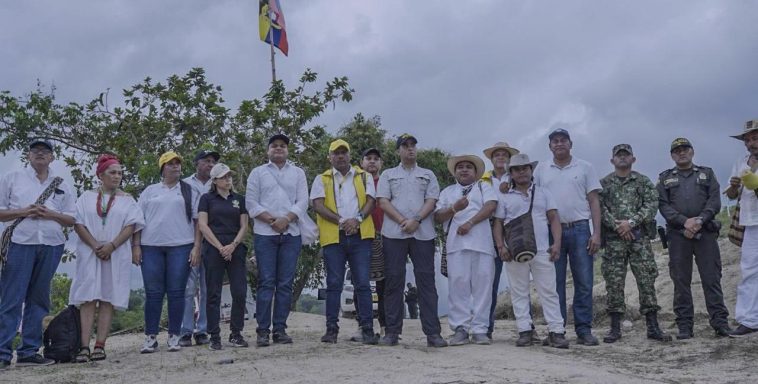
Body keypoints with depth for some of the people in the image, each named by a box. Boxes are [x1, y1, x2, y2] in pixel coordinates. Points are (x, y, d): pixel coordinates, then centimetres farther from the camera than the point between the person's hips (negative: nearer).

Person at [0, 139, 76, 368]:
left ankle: (29, 352, 10)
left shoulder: (63, 187, 16)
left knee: (38, 300, 5)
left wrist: (49, 214, -5)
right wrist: (23, 212, -9)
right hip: (20, 244, -3)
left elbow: (72, 220, 12)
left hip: (51, 246, 3)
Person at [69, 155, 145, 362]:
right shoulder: (86, 197, 11)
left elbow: (131, 226, 0)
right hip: (89, 253, 0)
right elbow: (78, 224, 2)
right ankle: (84, 346, -11)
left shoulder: (127, 200, 11)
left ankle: (100, 345, -3)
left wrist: (111, 246, -12)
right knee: (88, 298, -7)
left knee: (108, 299, -3)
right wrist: (95, 246, -11)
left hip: (116, 255, 0)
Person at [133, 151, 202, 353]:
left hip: (180, 246, -1)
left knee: (176, 292, 0)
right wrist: (136, 246, 1)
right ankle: (150, 337, 8)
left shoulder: (189, 191, 11)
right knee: (153, 293, 2)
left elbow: (197, 221, 5)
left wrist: (196, 247, -4)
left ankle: (174, 336, 7)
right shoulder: (150, 191, 14)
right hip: (151, 247, 1)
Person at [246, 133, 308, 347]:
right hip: (265, 234, -2)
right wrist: (271, 221, -10)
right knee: (266, 282, -5)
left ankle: (280, 329, 6)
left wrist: (286, 219, -12)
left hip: (291, 234, 2)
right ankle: (263, 331, -2)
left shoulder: (298, 173, 14)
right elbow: (251, 202, 1)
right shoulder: (258, 173, 11)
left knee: (285, 283, 2)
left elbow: (303, 202, 4)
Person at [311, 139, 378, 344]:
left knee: (363, 283, -2)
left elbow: (370, 201, 3)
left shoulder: (363, 176, 14)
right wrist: (341, 221, -13)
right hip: (333, 237, 0)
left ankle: (368, 329, 2)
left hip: (360, 236, 0)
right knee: (334, 284, 2)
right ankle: (331, 329, 8)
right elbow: (318, 205, -2)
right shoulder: (322, 179, 10)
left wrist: (357, 219, -15)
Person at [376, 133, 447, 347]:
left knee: (426, 280, -4)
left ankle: (432, 332, -5)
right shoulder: (388, 175, 16)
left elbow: (431, 201, 6)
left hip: (422, 233, 0)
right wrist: (402, 221, -10)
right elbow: (383, 202, 4)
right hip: (394, 233, 0)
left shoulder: (428, 175, 18)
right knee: (393, 280, -1)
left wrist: (416, 220, -11)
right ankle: (392, 332, 3)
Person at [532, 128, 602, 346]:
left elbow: (594, 201, 5)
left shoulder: (585, 168, 8)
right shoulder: (541, 170, 11)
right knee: (555, 284, 3)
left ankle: (584, 330, 3)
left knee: (584, 283, -2)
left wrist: (596, 233, -5)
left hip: (579, 230, -1)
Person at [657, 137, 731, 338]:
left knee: (712, 278, -4)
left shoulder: (707, 174, 15)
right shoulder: (665, 178, 14)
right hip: (678, 234, 0)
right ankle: (684, 325, 4)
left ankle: (720, 322, -2)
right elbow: (663, 205, 0)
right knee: (681, 280, 0)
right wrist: (685, 222, -14)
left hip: (706, 232, 0)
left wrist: (700, 220, -14)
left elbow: (715, 201, 3)